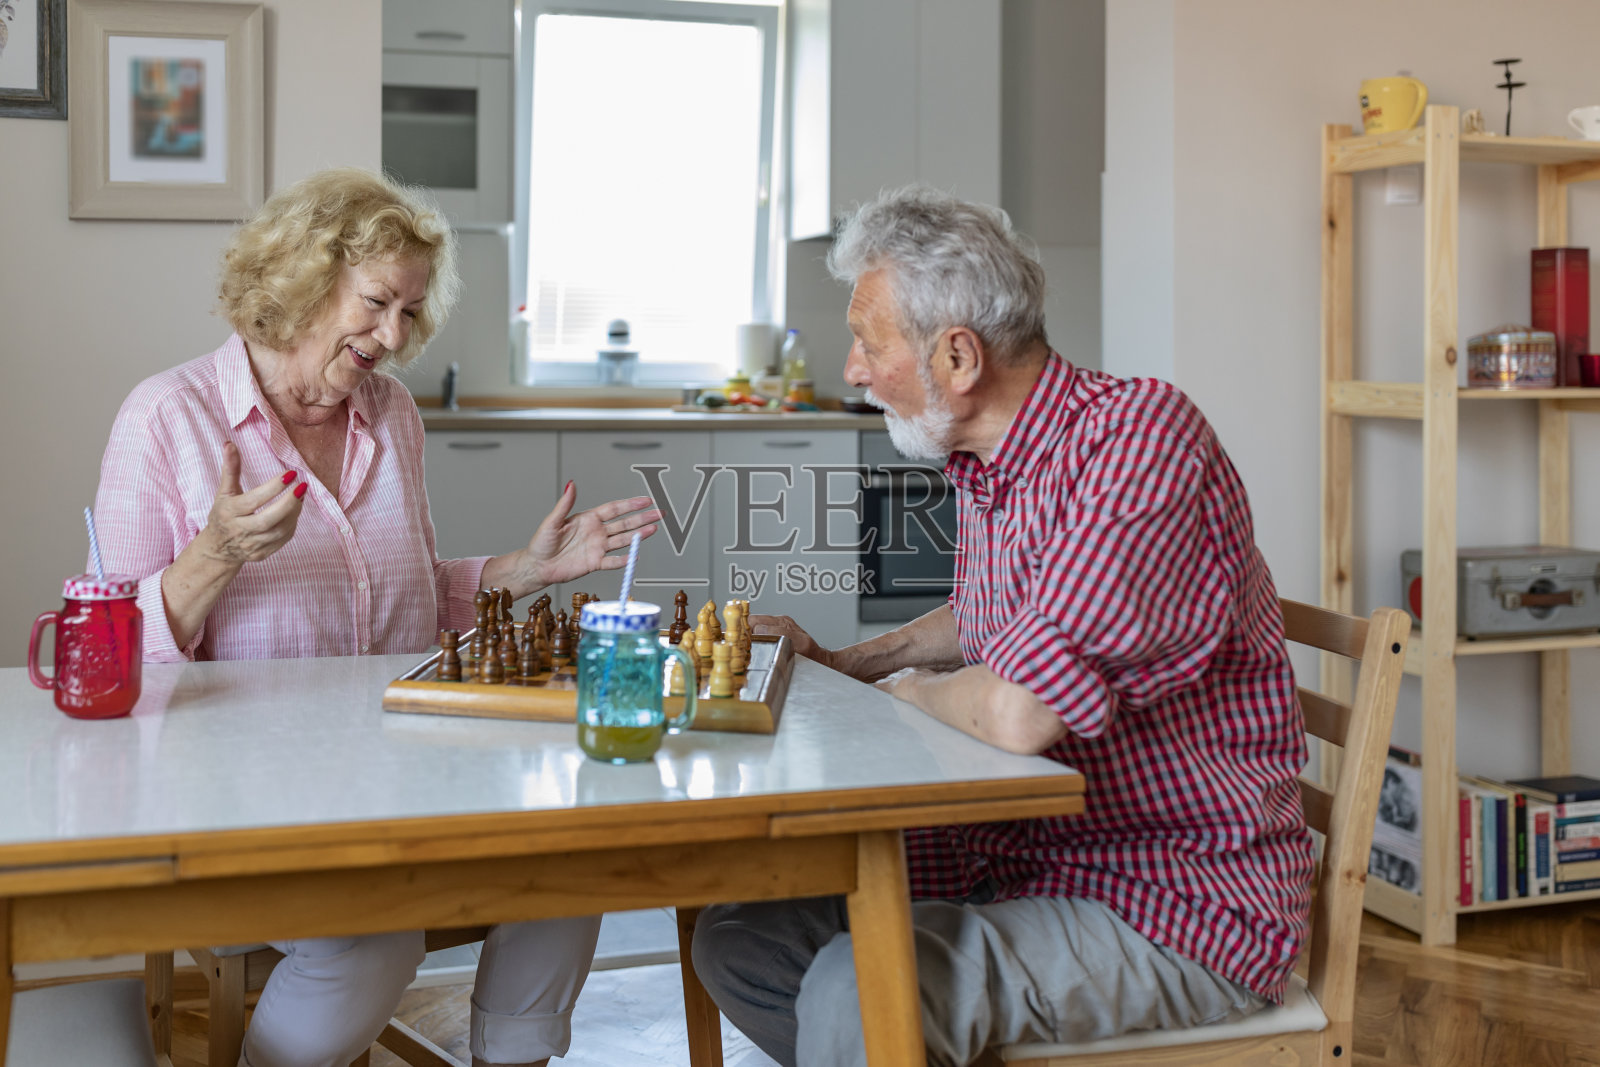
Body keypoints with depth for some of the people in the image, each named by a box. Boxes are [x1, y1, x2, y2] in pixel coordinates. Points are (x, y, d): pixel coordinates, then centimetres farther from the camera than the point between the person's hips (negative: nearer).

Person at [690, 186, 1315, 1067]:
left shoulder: (1143, 435, -23)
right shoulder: (984, 461, 5)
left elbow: (1018, 713, -33)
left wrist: (913, 689, -10)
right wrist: (837, 663, 13)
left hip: (1185, 906, -8)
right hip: (1018, 855, 9)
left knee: (856, 993, -28)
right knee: (739, 935, 5)